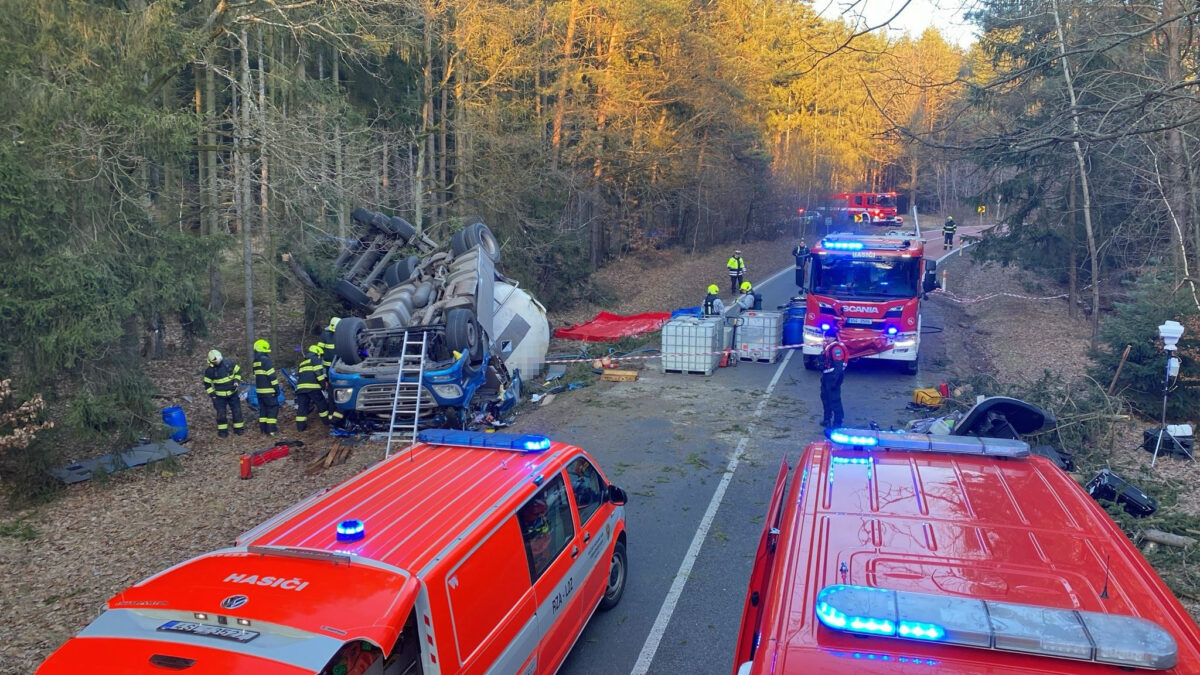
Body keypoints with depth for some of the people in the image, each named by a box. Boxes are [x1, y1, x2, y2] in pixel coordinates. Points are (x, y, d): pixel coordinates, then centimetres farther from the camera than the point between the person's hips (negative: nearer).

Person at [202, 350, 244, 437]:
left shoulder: (229, 363, -10)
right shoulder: (209, 370, -13)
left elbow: (238, 371, 5)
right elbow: (207, 384, -2)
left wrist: (236, 381, -7)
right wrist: (212, 394, -7)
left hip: (232, 393, 2)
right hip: (220, 396, -1)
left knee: (237, 411, 6)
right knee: (221, 413, 1)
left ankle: (239, 428, 19)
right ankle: (222, 430, 15)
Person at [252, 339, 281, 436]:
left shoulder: (255, 362, 13)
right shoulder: (266, 360, -15)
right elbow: (272, 376, -17)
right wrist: (277, 388, -12)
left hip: (259, 390, 8)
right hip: (268, 391, -8)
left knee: (263, 409, 13)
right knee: (273, 409, -3)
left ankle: (263, 429, 15)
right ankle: (271, 430, -6)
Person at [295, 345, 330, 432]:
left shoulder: (301, 363, 29)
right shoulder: (315, 359, 5)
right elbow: (319, 373, -8)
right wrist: (323, 384, -4)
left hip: (300, 387, 6)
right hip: (313, 386, -6)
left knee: (302, 406, 5)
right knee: (321, 404, 6)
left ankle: (300, 425, 3)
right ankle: (327, 421, 14)